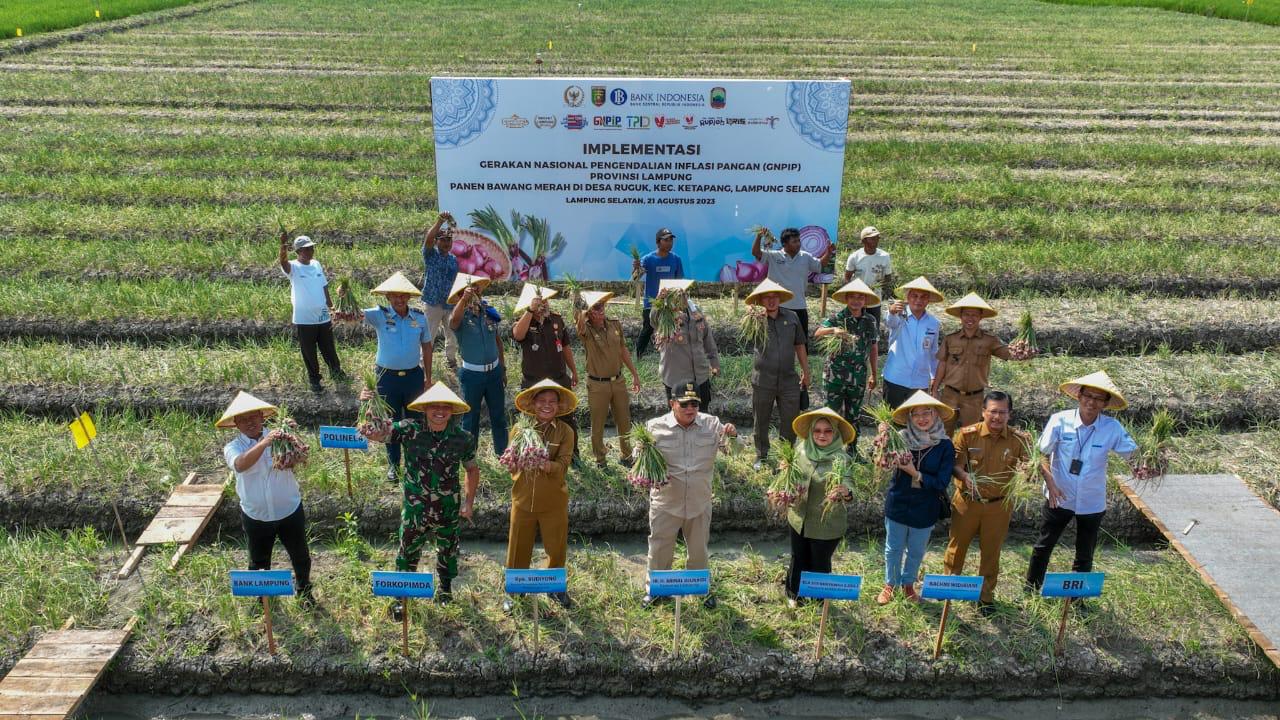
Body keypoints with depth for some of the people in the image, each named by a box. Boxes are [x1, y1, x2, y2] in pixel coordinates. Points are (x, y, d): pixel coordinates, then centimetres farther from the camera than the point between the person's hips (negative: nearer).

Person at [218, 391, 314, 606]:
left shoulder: (277, 438, -10)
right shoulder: (233, 447, -10)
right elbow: (240, 465, -33)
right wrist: (264, 443, -49)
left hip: (290, 511, 0)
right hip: (256, 516, 0)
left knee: (300, 555, 17)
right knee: (259, 561, 20)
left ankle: (304, 590, 43)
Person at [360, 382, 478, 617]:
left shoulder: (462, 439, -11)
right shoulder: (409, 430, -15)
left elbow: (472, 469, 5)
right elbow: (373, 434, -19)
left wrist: (469, 501, 1)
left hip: (449, 509, 1)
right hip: (415, 508, -1)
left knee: (448, 550, 22)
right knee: (408, 553, 15)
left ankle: (445, 588, 50)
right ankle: (401, 598, 38)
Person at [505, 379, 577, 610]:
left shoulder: (565, 432, -6)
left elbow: (563, 465, -16)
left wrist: (548, 466, -37)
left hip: (554, 501, -1)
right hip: (523, 499, 1)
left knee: (557, 547, 12)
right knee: (518, 547, 10)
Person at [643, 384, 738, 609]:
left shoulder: (711, 424, -3)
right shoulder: (656, 426, -9)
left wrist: (733, 435, -24)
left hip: (699, 503, 2)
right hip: (666, 503, -2)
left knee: (699, 548, 18)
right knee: (660, 547, 12)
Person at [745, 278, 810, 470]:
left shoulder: (791, 317, 3)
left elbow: (799, 345, 12)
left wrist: (806, 371, 14)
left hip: (788, 380, 2)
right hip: (762, 380, -2)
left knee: (790, 421, 7)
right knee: (761, 421, 11)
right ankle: (761, 457, 28)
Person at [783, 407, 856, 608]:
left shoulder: (841, 459, -23)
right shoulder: (802, 450, -8)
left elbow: (848, 484, -38)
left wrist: (845, 492, -58)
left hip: (827, 524, -4)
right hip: (799, 518, 4)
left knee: (820, 564, 16)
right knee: (798, 559, 23)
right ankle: (794, 594, 48)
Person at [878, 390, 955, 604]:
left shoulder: (945, 446, -14)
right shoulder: (901, 439, -14)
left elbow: (942, 482, -16)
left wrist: (916, 474, -27)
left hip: (925, 509, 0)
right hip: (898, 504, 0)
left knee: (916, 551, 21)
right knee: (893, 548, 19)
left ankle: (908, 584, 45)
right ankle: (890, 584, 41)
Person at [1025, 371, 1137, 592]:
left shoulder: (1112, 428, -13)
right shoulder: (1060, 421, -16)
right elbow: (1042, 453, -10)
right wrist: (1050, 482, -21)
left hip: (1092, 502, 1)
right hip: (1059, 497, -1)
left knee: (1085, 554, 16)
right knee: (1044, 545, 15)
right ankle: (1032, 589, 33)